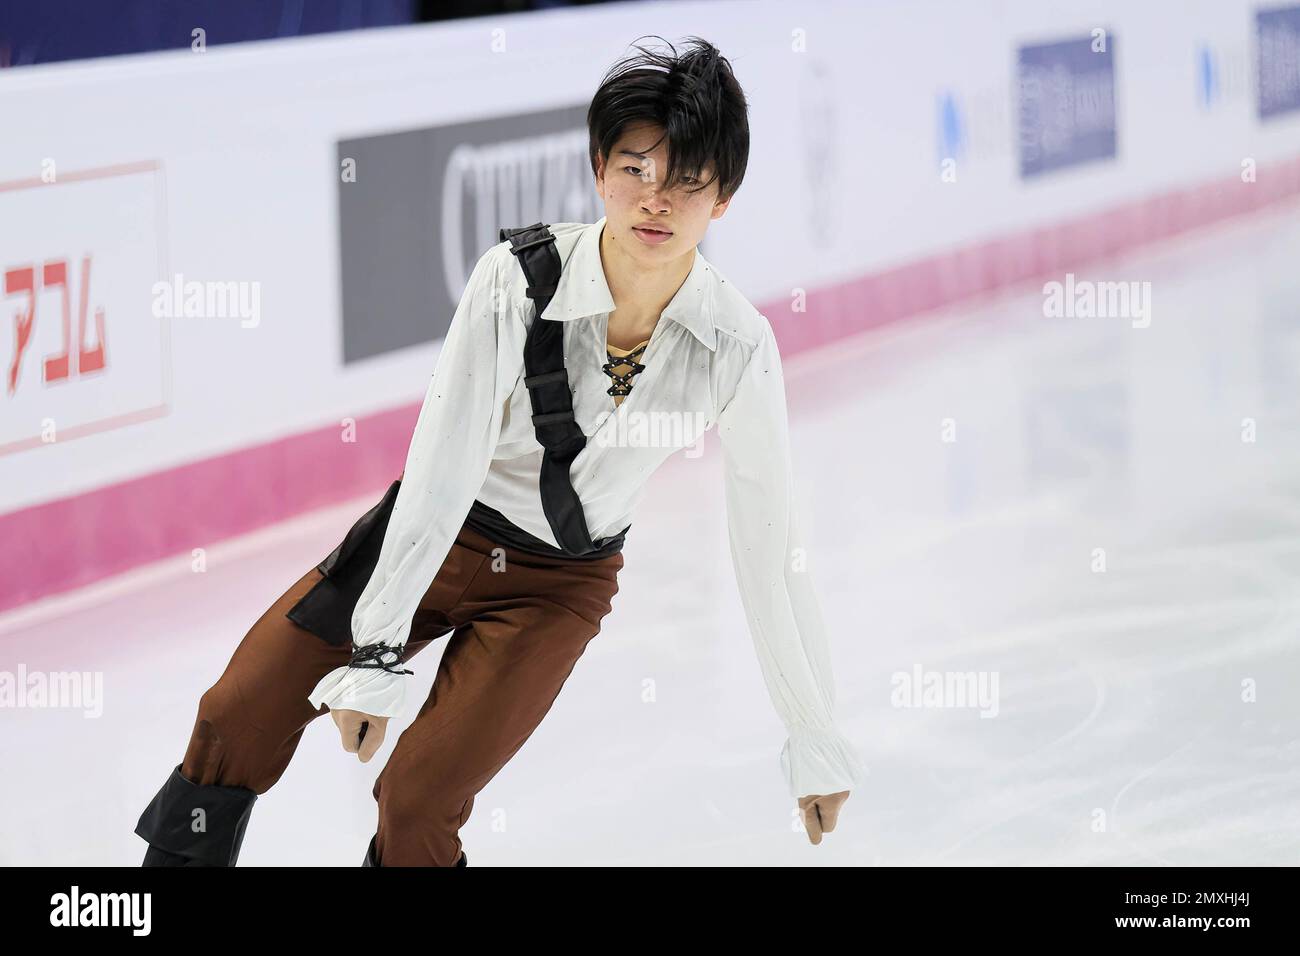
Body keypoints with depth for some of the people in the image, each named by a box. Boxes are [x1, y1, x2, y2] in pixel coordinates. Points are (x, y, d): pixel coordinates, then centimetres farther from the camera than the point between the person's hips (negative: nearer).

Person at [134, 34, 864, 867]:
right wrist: (379, 654, -28)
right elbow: (443, 464, -25)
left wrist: (819, 740, -7)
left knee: (417, 803, -16)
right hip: (436, 538, 0)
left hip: (559, 583, 0)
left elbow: (773, 549, -12)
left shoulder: (738, 350, -20)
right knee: (239, 717, -4)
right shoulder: (519, 279, -26)